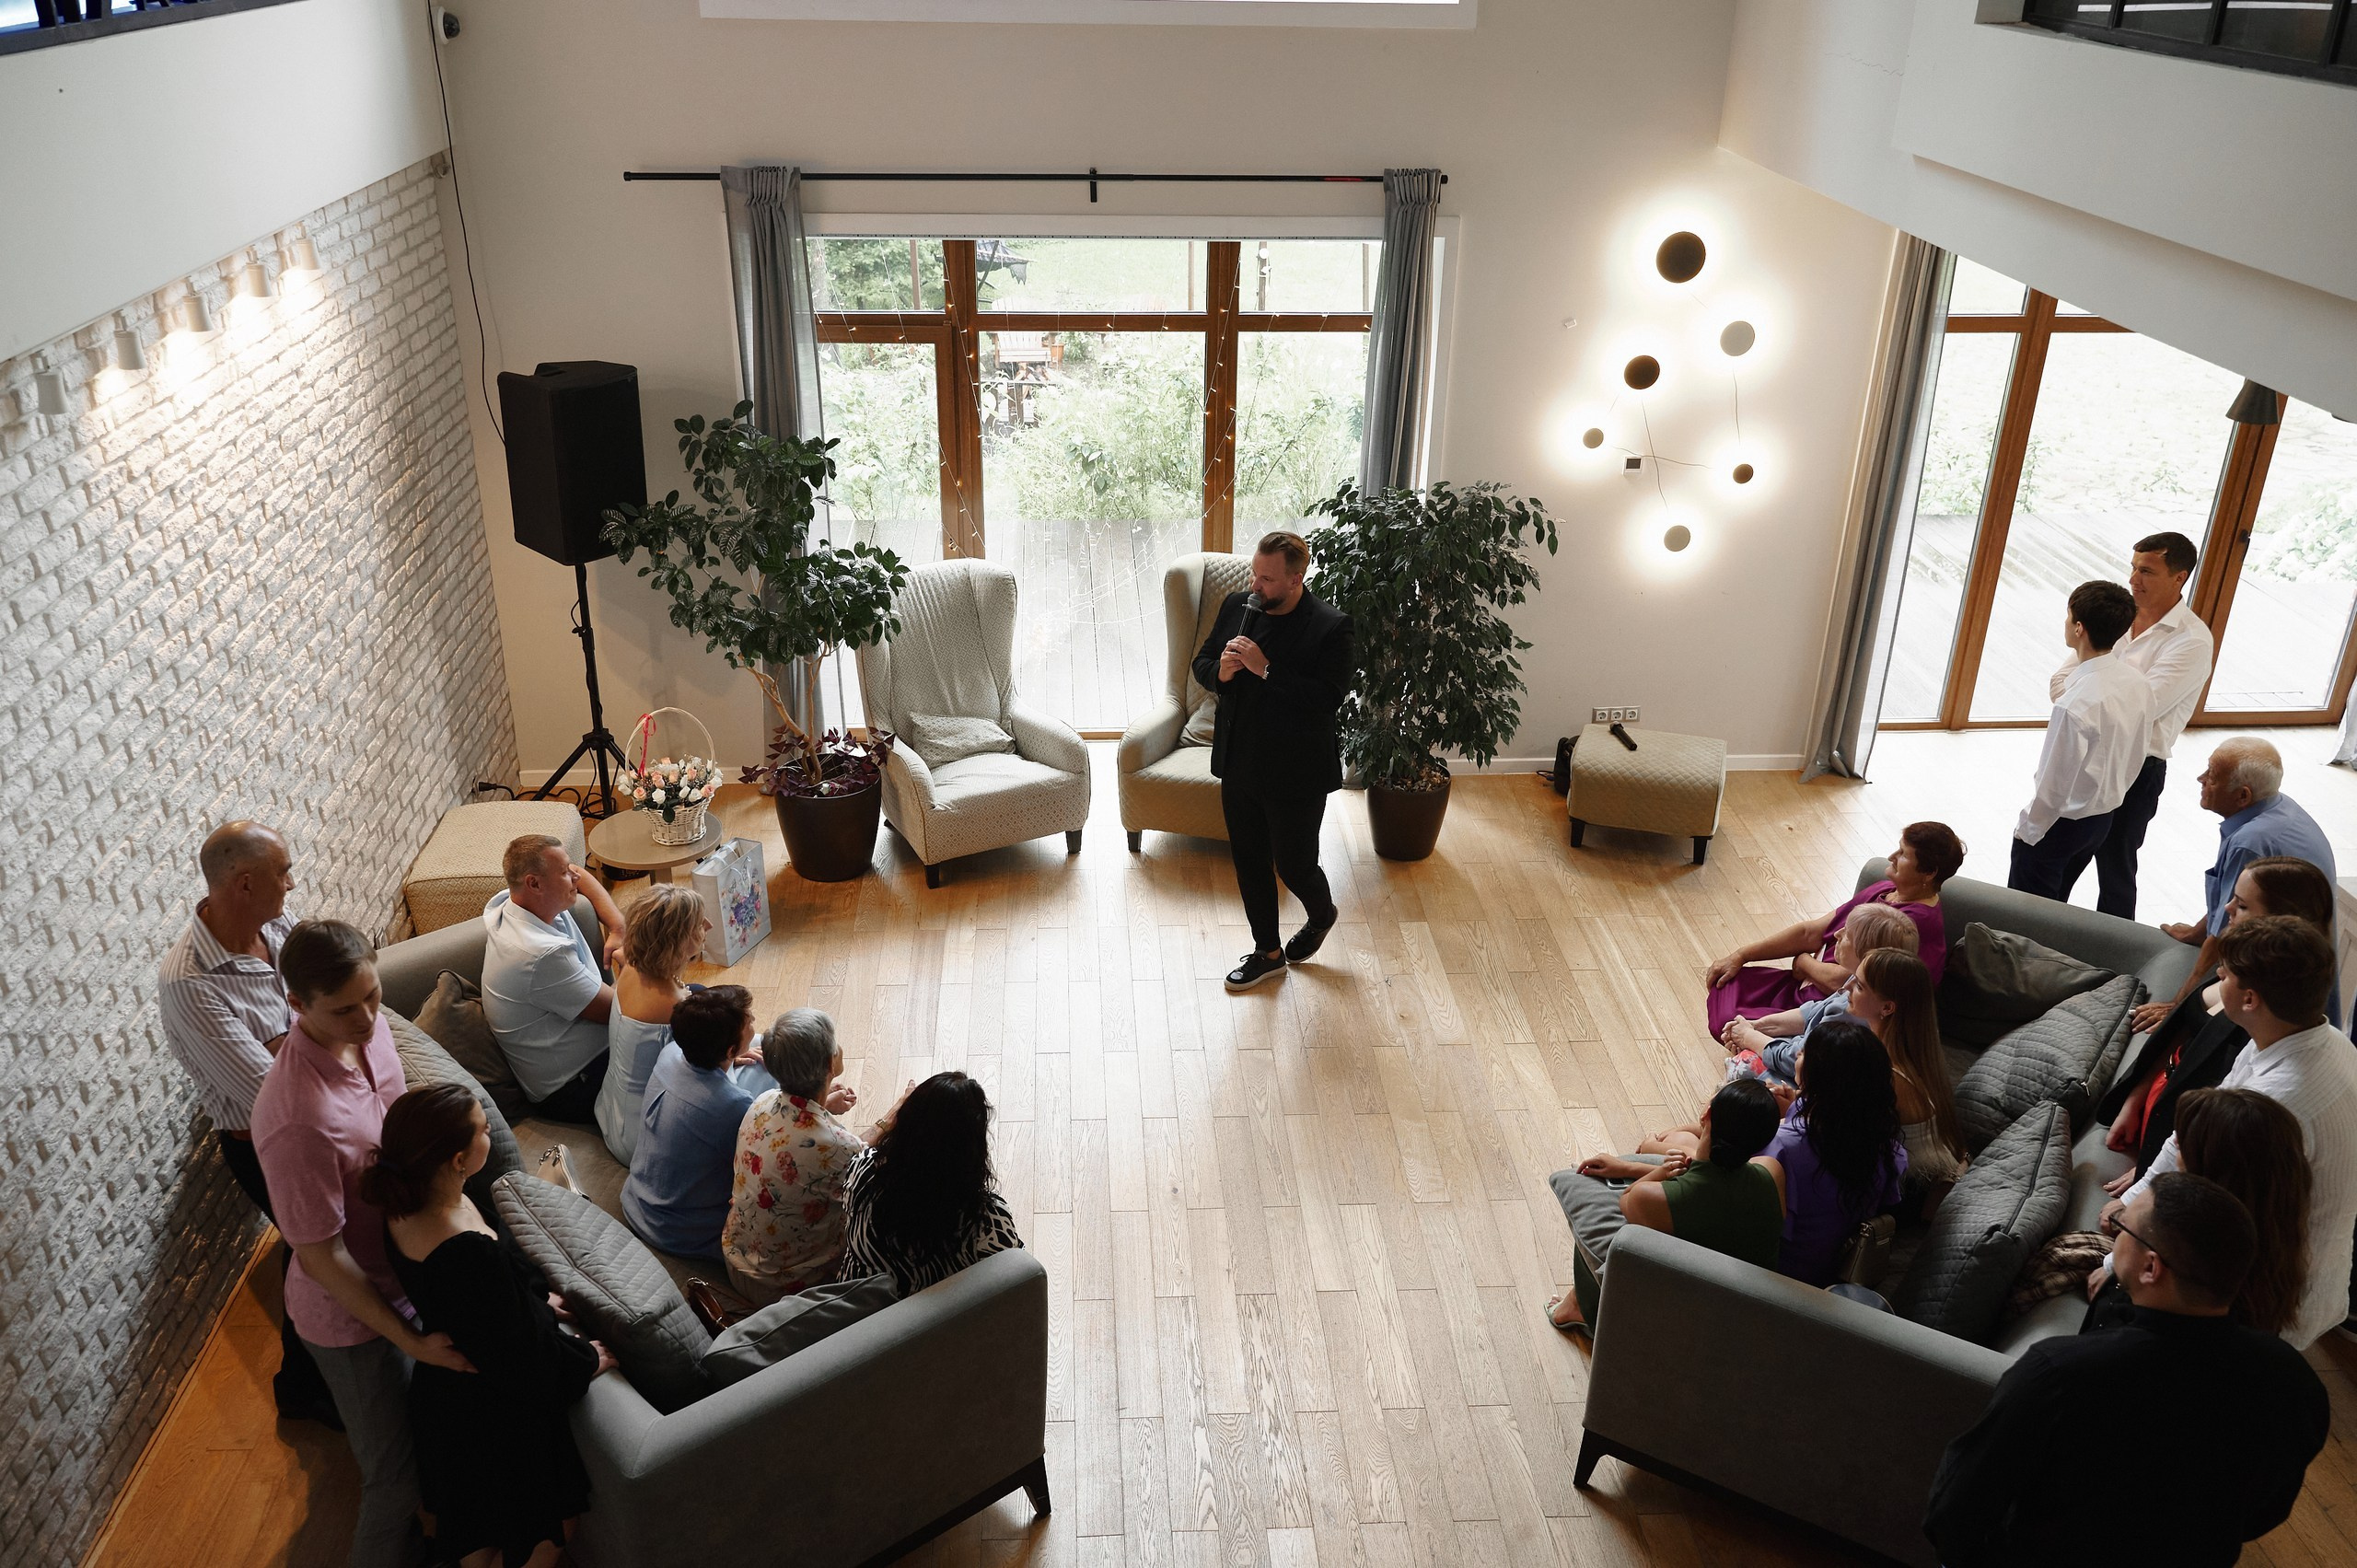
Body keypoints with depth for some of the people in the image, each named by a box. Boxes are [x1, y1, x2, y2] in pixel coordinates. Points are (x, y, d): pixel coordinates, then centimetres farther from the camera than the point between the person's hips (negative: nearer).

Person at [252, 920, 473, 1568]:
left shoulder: (368, 1028, -13)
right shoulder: (298, 1119, -37)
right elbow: (321, 1255, -27)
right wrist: (410, 1340, -23)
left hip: (402, 1274, 8)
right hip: (352, 1314, -8)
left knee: (425, 1433, 31)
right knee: (395, 1477, 11)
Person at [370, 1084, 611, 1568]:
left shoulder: (404, 1206, -14)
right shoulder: (470, 1252, -41)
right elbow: (518, 1358, -27)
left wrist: (536, 1302, 15)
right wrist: (586, 1359, -10)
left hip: (443, 1390, 8)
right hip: (499, 1415, -8)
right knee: (547, 1527, 21)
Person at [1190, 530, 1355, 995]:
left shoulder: (1329, 627, -18)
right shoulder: (1236, 607, 0)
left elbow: (1329, 699, -25)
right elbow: (1201, 663, 9)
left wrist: (1266, 669, -29)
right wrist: (1220, 672, -15)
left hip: (1296, 773, -6)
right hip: (1239, 764, 6)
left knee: (1294, 865, 7)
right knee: (1248, 861, 15)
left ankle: (1322, 915, 41)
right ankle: (1267, 952, 33)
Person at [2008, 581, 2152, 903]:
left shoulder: (2077, 703, -31)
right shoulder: (2138, 681, -7)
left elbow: (2056, 782, -24)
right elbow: (2138, 754, 6)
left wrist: (2028, 829, -10)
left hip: (2062, 822, -8)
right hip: (2104, 817, 8)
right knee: (2055, 906, 24)